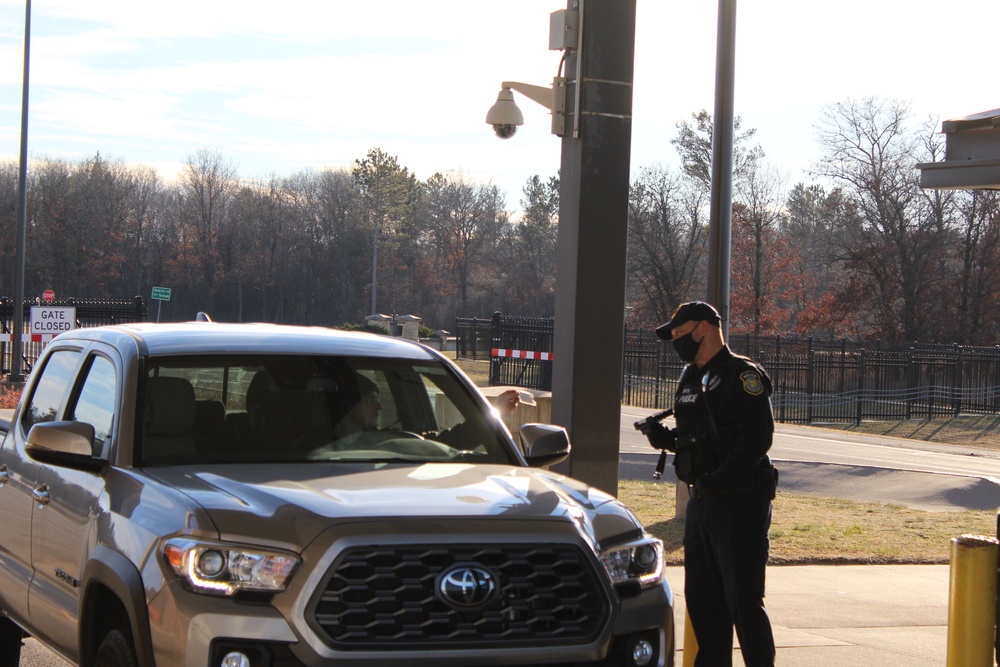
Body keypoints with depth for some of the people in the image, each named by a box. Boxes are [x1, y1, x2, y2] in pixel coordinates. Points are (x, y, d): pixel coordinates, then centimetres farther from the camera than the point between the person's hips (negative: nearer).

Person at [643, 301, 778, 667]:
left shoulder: (744, 376, -11)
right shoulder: (689, 380, 16)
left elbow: (756, 438, -20)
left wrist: (718, 479, -25)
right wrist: (666, 437, 2)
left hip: (740, 503, -9)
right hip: (701, 502, 9)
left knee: (743, 600, -7)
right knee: (701, 597, 11)